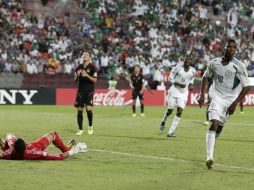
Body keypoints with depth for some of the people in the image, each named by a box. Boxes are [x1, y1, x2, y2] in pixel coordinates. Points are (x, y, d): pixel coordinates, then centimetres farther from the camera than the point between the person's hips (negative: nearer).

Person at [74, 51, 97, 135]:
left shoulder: (92, 67, -1)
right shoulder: (79, 67, 11)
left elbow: (94, 80, -6)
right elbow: (75, 81, 14)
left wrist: (86, 75, -19)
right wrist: (77, 76, -7)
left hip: (89, 90, -4)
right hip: (80, 91, 4)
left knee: (89, 108, -16)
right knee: (79, 110, 1)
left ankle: (90, 126, 6)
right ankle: (80, 129, 8)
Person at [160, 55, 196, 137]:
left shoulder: (193, 71, 1)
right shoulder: (177, 68, -11)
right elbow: (170, 78, -5)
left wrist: (191, 85, -2)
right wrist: (178, 84, -19)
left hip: (184, 93, 2)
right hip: (174, 90, -2)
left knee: (179, 111, -12)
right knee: (170, 110, 3)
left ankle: (171, 132, -8)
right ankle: (163, 121, 40)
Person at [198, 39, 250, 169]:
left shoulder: (239, 66, -11)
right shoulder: (214, 63, -3)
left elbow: (246, 87, -9)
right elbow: (206, 77, 16)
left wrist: (235, 104, -13)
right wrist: (202, 94, 7)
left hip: (230, 100, 1)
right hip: (216, 97, -1)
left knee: (219, 127, 9)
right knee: (214, 124, -19)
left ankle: (210, 146, 39)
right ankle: (209, 157, -25)